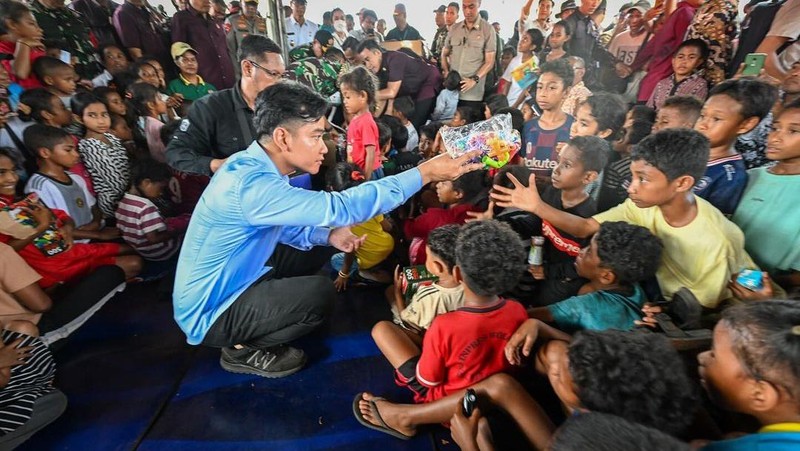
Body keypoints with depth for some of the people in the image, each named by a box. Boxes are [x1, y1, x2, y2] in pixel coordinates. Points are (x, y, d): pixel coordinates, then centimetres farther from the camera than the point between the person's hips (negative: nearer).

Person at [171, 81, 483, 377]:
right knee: (318, 293, -27)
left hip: (236, 280, 9)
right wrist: (425, 173, -34)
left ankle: (259, 325, 15)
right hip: (210, 313, -8)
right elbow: (338, 208, -39)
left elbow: (280, 227, 7)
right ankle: (243, 349, 1)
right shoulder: (249, 185, -35)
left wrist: (329, 235, -10)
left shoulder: (255, 165, -4)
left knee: (320, 246, 8)